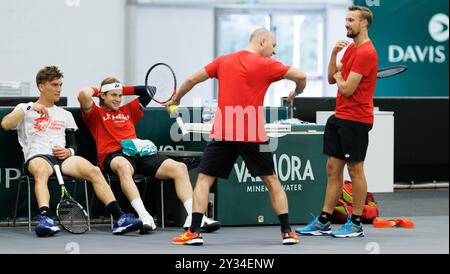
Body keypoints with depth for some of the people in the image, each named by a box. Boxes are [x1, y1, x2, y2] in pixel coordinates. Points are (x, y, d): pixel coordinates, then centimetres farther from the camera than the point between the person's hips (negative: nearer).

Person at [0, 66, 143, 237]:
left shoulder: (65, 115, 30)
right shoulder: (25, 109, 18)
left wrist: (68, 151, 2)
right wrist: (29, 108, -4)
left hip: (63, 157, 4)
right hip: (37, 157, -3)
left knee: (94, 171, -26)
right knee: (41, 171, -42)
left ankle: (118, 218, -36)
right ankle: (44, 219, -61)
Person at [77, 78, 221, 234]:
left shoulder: (127, 111, 33)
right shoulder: (96, 114, 17)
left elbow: (149, 91, 38)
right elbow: (84, 94, -3)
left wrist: (124, 90, 32)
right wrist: (96, 90, 18)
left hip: (141, 153, 6)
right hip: (114, 155, -6)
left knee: (179, 168, -15)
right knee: (123, 166, -44)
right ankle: (144, 217, -56)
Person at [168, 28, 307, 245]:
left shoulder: (223, 61, 10)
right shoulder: (266, 65, -1)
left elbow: (192, 80, 11)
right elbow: (301, 76, -6)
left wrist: (176, 99, 29)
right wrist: (296, 92, 16)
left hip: (222, 134, 2)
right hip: (253, 135, -1)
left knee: (204, 180, 8)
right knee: (272, 181, 12)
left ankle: (194, 232, -3)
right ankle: (287, 232, 10)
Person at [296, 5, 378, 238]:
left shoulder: (366, 52, -16)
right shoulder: (350, 48, 15)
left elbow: (347, 89, -19)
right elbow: (332, 78, 14)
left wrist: (339, 77, 2)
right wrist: (333, 54, 0)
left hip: (355, 120, -9)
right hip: (339, 117, 9)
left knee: (355, 170, -2)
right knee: (333, 168, 10)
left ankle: (356, 224, 6)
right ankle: (323, 221, 14)